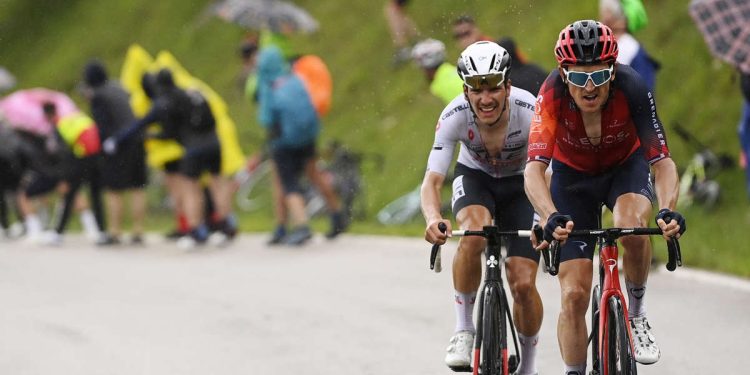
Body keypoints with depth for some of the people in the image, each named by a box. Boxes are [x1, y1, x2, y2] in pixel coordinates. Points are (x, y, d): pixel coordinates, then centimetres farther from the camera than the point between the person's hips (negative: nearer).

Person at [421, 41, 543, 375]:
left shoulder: (529, 112, -33)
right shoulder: (454, 116, -29)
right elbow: (431, 181, -32)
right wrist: (433, 219, -55)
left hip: (520, 185, 0)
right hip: (474, 177, 0)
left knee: (523, 284, -12)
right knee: (474, 235, -36)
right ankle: (463, 330, -18)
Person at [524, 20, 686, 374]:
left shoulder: (632, 88, -32)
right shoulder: (553, 93, -33)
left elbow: (662, 160, -34)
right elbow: (534, 168, -41)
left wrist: (668, 209, -52)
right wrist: (551, 217, -59)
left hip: (627, 166, 0)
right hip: (573, 175, 0)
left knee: (631, 225, -34)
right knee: (574, 294, -9)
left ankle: (636, 312, -7)